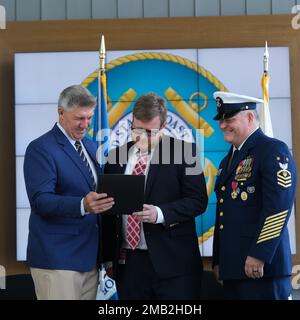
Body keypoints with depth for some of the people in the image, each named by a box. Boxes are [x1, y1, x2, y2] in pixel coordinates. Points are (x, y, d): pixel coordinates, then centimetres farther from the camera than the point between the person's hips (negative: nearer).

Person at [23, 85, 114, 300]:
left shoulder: (90, 146, 15)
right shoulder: (40, 149, -10)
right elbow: (40, 200, -20)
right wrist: (82, 205, -35)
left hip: (90, 257, 7)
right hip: (57, 258, -7)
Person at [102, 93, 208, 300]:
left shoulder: (183, 151, -2)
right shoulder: (117, 156, 10)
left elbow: (198, 200, -5)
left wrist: (160, 213, -20)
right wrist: (108, 256, 10)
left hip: (173, 262, -3)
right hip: (128, 261, 4)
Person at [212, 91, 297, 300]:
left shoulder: (273, 150, -6)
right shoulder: (228, 160, 21)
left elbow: (279, 206, -17)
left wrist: (259, 255, -20)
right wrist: (218, 261, 19)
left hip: (261, 267, -8)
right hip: (232, 267, 8)